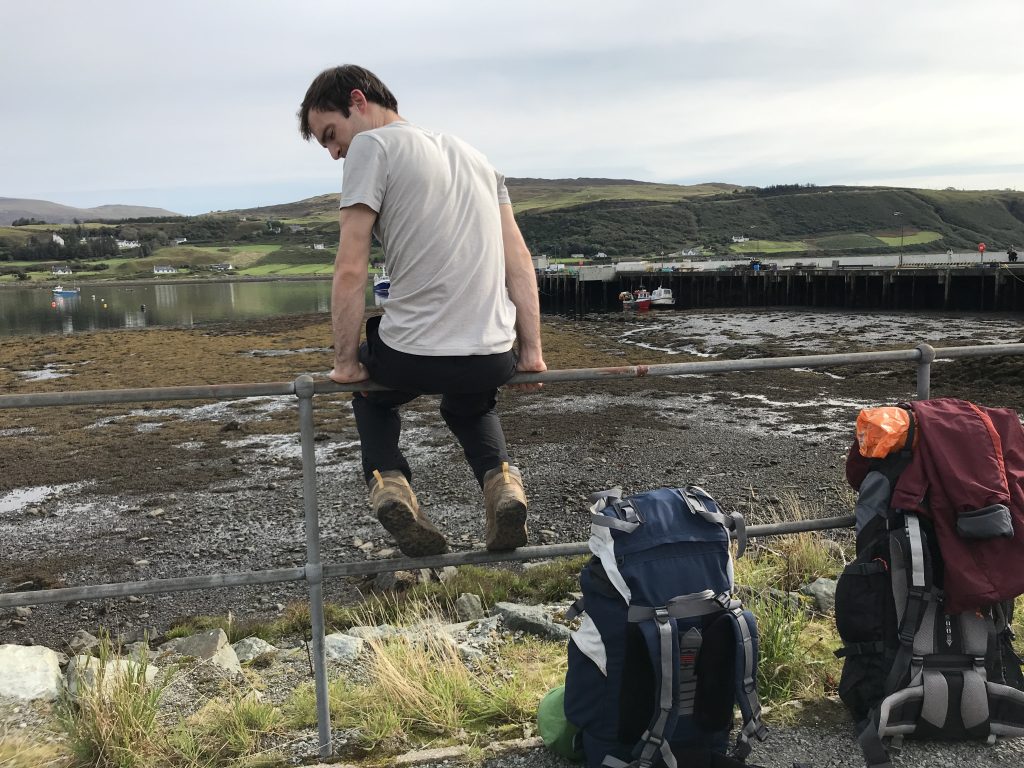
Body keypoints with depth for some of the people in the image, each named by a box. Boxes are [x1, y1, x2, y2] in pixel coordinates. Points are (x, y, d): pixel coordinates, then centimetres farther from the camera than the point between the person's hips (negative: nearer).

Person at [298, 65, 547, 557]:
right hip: (493, 361, 5)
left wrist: (346, 363, 0)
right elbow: (520, 262, 13)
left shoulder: (371, 147, -2)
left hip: (412, 359, -5)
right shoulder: (470, 153, 19)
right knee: (468, 404, 38)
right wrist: (531, 351, 13)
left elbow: (350, 270, -9)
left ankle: (389, 480, 6)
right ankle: (500, 478, 10)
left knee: (370, 387, 31)